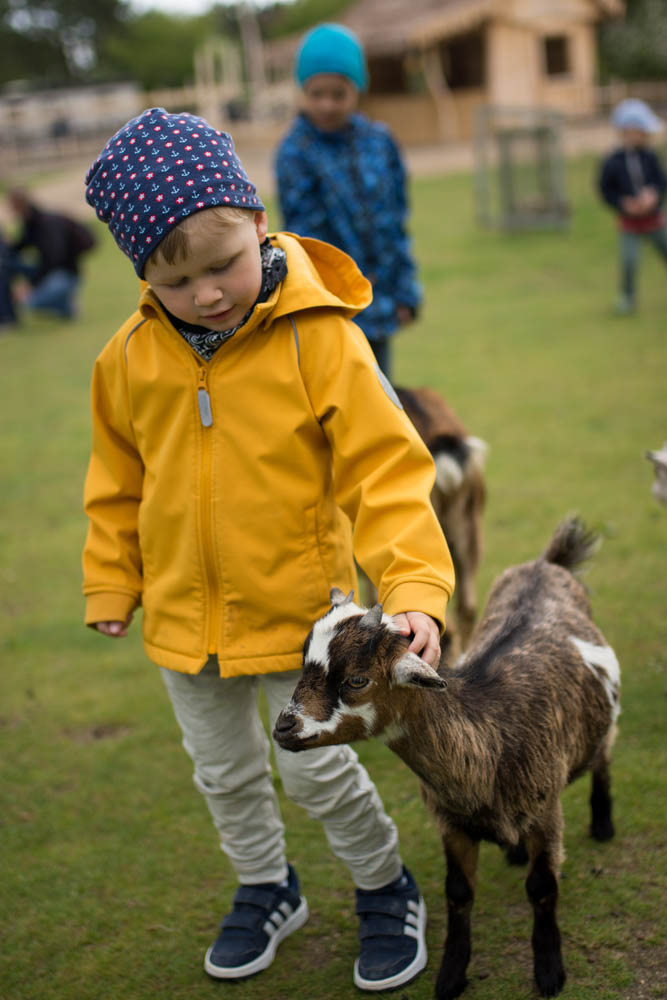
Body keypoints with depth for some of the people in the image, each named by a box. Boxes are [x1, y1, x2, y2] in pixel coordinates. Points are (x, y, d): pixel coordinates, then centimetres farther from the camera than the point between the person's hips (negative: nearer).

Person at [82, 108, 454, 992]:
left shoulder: (320, 338, -20)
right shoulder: (131, 356, -7)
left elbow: (386, 468, -18)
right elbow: (118, 481, 8)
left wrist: (414, 588, -27)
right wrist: (109, 585, 12)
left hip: (297, 611, -4)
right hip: (183, 617, 4)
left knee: (317, 768, 8)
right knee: (224, 772, 20)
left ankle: (386, 891, 34)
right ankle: (265, 889, 45)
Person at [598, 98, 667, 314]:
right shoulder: (611, 162, -12)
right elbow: (605, 189, -5)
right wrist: (623, 204, -18)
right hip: (630, 223, -2)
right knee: (630, 262, -13)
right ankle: (628, 297, 11)